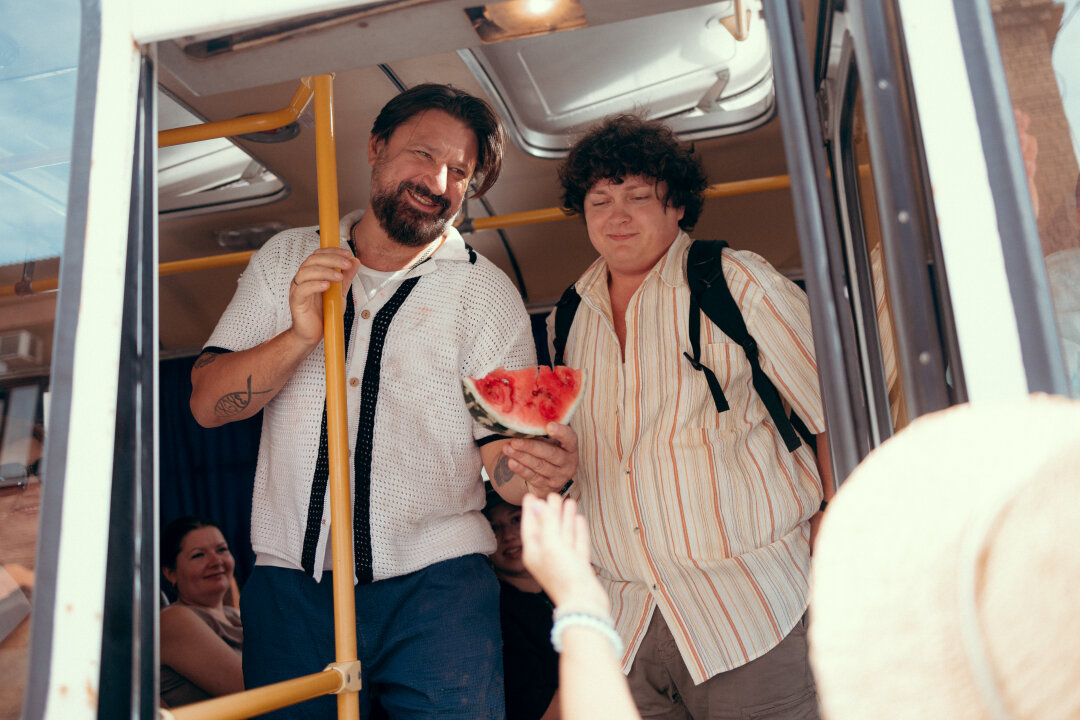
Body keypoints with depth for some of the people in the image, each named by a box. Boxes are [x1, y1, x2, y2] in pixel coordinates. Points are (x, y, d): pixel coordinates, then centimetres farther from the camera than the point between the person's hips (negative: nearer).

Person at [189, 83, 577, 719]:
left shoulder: (487, 292, 3)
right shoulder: (288, 259, 9)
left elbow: (503, 458, -3)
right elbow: (207, 403, 1)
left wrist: (537, 467, -27)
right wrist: (300, 336, -16)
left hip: (435, 588, -1)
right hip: (291, 587, 2)